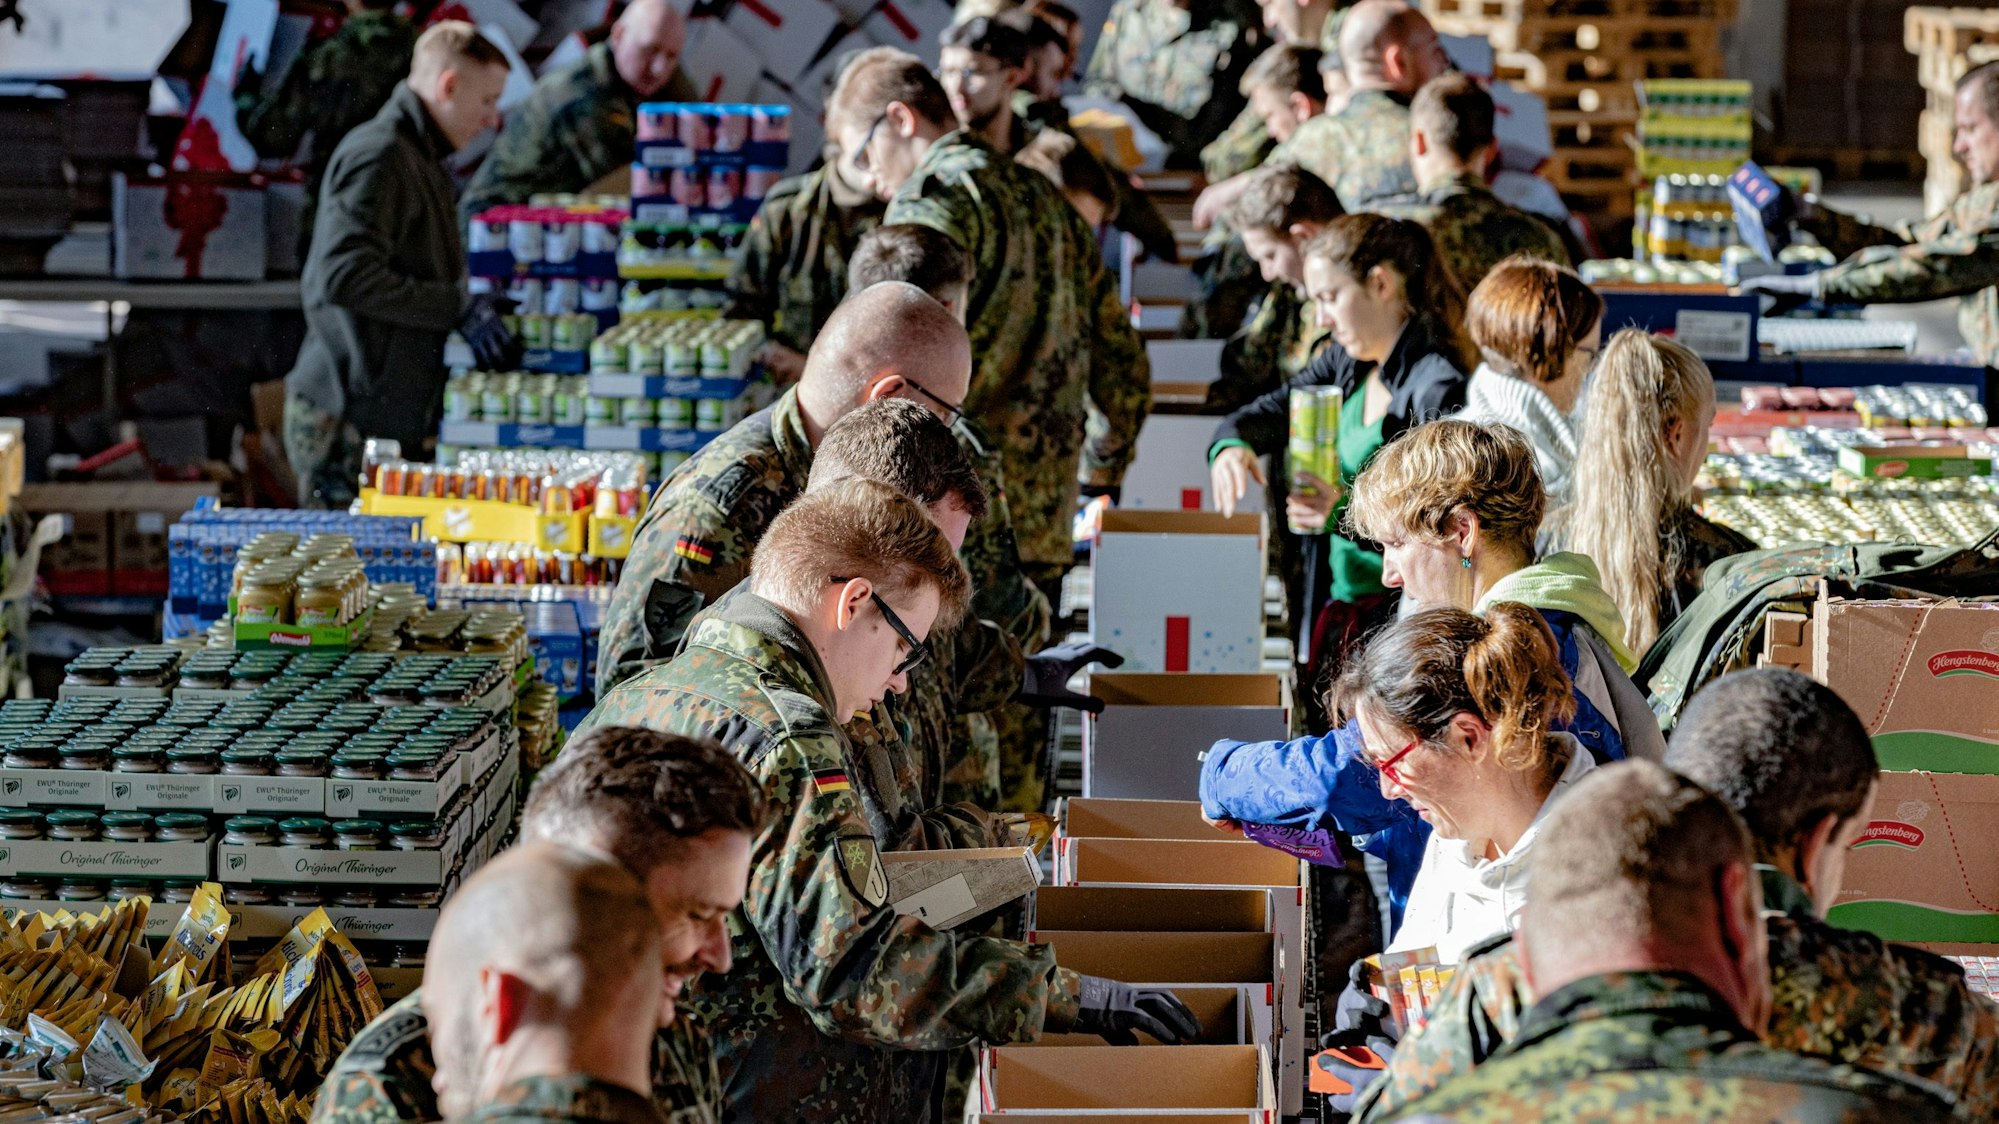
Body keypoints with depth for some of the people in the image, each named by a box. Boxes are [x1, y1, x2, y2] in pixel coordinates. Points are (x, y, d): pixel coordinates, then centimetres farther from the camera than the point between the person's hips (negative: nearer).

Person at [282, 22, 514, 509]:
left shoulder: (418, 159, 20)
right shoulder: (378, 155, -14)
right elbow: (344, 276, -26)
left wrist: (470, 306, 11)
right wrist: (459, 307, -21)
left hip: (394, 421, 10)